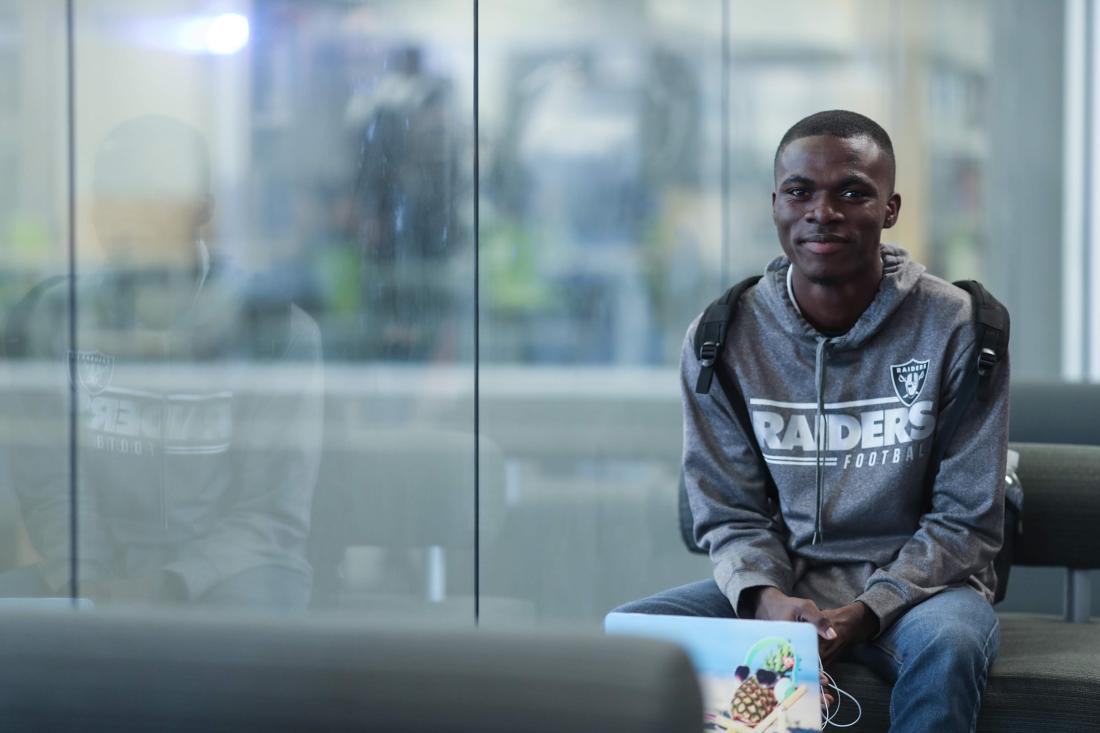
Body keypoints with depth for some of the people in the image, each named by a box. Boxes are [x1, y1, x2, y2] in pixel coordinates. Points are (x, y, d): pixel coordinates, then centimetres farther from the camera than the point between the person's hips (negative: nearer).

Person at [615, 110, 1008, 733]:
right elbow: (730, 514, 3)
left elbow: (966, 520, -6)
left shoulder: (955, 327, -8)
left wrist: (867, 611, -21)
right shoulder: (721, 338, -1)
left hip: (915, 582, -2)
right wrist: (765, 597, -19)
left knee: (947, 647, -37)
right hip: (781, 582, 2)